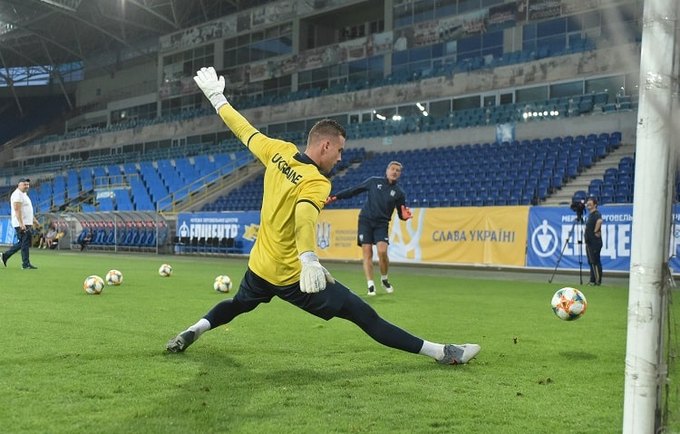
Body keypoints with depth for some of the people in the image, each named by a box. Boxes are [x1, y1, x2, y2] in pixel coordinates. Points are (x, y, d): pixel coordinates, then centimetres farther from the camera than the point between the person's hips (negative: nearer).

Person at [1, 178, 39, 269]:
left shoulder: (24, 194, 20)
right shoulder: (17, 194, -13)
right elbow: (17, 210, -21)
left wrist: (34, 220, 26)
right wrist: (21, 224, -27)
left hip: (27, 224, 10)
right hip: (22, 224, -10)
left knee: (22, 243, 14)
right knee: (25, 243, -7)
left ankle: (5, 255, 22)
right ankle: (26, 264, -3)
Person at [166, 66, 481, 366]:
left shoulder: (279, 152, 1)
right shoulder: (316, 182, -19)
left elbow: (245, 131, 13)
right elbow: (305, 215, -39)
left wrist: (216, 97, 28)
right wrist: (309, 260, -55)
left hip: (259, 267, 7)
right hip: (292, 276, -6)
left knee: (238, 304, 39)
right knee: (365, 315, -5)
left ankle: (194, 331, 24)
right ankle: (440, 353, -3)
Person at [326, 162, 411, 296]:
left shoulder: (399, 193, 5)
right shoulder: (374, 181, 4)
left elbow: (401, 214, 9)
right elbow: (354, 190, 8)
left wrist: (405, 215, -15)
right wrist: (336, 197, 3)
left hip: (382, 224, 0)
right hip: (366, 220, 0)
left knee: (382, 251, -17)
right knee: (367, 253, -7)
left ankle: (384, 279, 8)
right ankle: (370, 285, -2)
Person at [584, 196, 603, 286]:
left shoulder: (596, 214, -14)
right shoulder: (590, 214, 17)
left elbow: (599, 221, -37)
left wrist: (596, 231, -25)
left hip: (595, 242, -10)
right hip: (589, 242, 10)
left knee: (595, 262, -8)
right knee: (591, 262, 13)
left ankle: (597, 280, -6)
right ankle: (593, 280, 18)